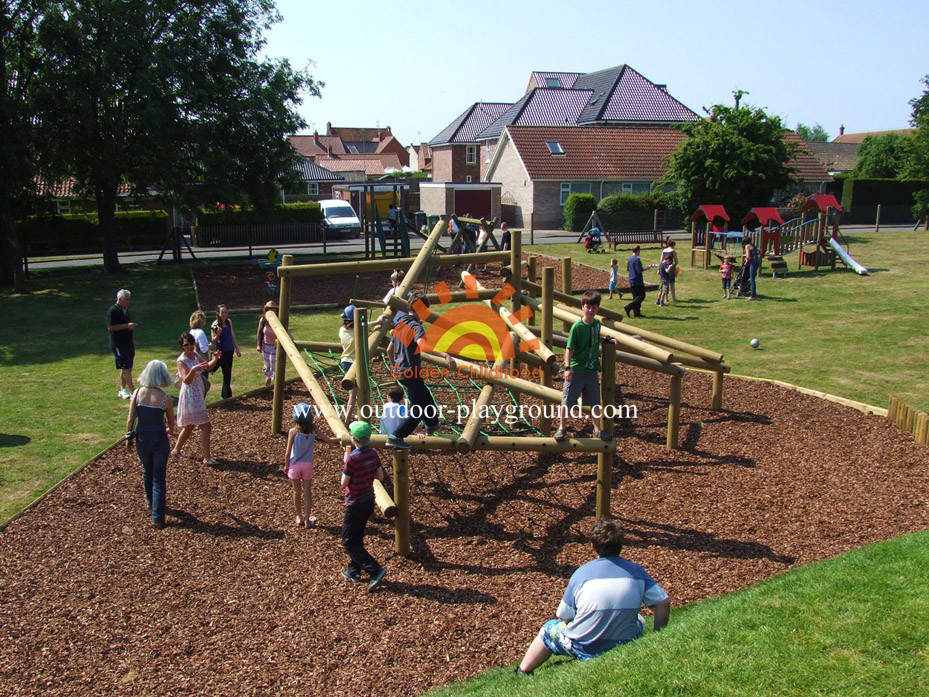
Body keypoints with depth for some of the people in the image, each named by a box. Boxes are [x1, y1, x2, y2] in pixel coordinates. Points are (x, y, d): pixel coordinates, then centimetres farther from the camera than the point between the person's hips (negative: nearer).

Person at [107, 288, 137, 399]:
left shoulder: (125, 310, 15)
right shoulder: (112, 311, -13)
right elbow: (110, 328, -20)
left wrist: (132, 340, 23)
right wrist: (127, 326, -22)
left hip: (128, 343, 9)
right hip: (118, 345, -9)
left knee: (127, 368, 11)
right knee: (126, 367, -11)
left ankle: (122, 390, 19)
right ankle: (133, 391, -12)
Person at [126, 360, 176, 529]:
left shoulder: (137, 393, -9)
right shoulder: (165, 397, -13)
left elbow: (131, 419, -5)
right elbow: (171, 421, 1)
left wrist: (128, 437, 9)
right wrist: (170, 431, 23)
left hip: (142, 438, 3)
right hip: (159, 439, -3)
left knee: (147, 471, 28)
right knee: (159, 478, 7)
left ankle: (151, 502, 47)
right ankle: (157, 518, 6)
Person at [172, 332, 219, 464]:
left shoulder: (195, 355, 4)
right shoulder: (182, 361, -19)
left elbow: (208, 367, 15)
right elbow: (187, 380, -31)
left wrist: (215, 358, -4)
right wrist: (193, 370, -49)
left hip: (198, 395, 9)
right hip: (190, 396, -9)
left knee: (189, 425, 21)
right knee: (206, 426, -6)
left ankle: (176, 450, 36)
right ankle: (207, 457, 2)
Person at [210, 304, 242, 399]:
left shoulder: (229, 322, 2)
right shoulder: (215, 324, -14)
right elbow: (214, 341, -12)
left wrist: (237, 349, 13)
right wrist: (218, 334, -32)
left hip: (229, 350, 6)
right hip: (221, 351, -6)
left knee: (228, 373, 13)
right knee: (226, 374, -3)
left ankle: (224, 394, 29)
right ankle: (227, 395, 6)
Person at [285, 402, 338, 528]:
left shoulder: (293, 432, -15)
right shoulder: (313, 431, -9)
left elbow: (288, 452, -12)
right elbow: (330, 440, -5)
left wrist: (286, 465, 2)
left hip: (294, 465, -1)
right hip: (308, 465, 1)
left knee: (297, 492, 14)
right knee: (307, 492, 11)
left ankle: (300, 518, 26)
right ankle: (307, 520, 18)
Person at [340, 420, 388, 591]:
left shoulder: (352, 458, -23)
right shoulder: (373, 453, -1)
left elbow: (344, 483, -15)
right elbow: (380, 476, 6)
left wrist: (345, 461, -6)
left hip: (355, 504, -8)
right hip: (369, 500, 8)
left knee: (349, 542, 2)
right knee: (357, 538, 21)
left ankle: (375, 570, -7)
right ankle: (354, 571, 30)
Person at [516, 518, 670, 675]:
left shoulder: (581, 574, -11)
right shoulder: (637, 571, -5)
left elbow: (564, 618, -5)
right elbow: (664, 602, -6)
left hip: (586, 651, -2)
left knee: (549, 629, 26)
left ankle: (522, 674, 35)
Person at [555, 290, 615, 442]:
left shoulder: (597, 324, 3)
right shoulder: (577, 326, -13)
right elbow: (569, 349, -13)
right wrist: (567, 368, -20)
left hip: (592, 370, 5)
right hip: (576, 370, -5)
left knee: (595, 402, 13)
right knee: (567, 401, 2)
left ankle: (601, 430, 24)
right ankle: (561, 429, 15)